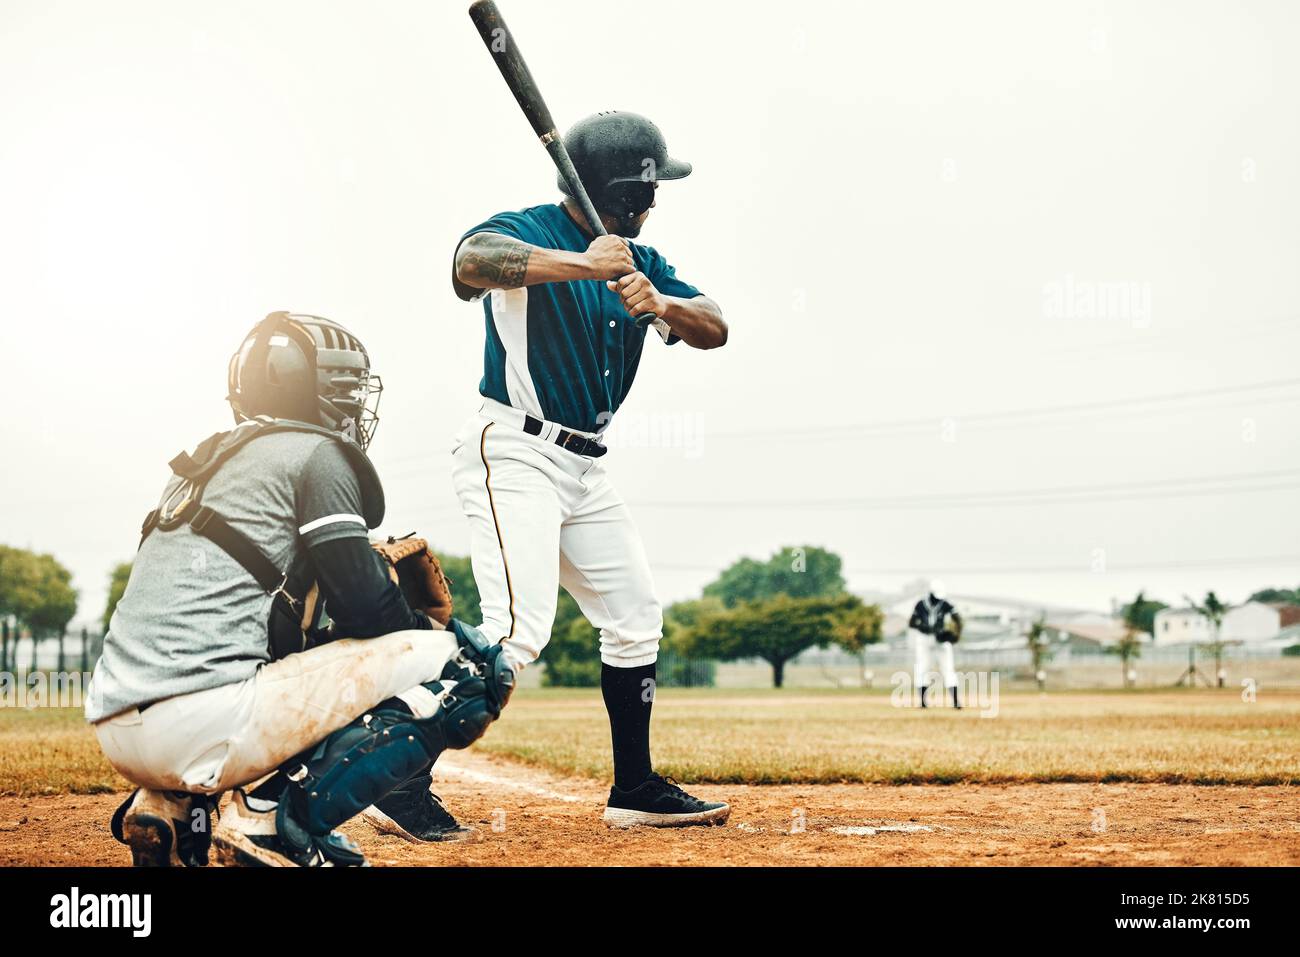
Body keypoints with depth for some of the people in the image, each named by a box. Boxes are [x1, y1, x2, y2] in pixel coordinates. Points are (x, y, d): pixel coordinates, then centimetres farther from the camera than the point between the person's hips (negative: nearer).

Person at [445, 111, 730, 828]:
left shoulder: (638, 260, 13)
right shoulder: (526, 232, -10)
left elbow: (713, 330, 3)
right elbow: (471, 261, -33)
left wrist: (659, 303, -17)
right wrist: (581, 264, -40)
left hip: (583, 470, 9)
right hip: (513, 453, -9)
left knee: (636, 617, 12)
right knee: (518, 630, -21)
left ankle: (635, 790, 22)